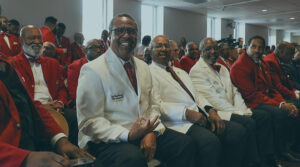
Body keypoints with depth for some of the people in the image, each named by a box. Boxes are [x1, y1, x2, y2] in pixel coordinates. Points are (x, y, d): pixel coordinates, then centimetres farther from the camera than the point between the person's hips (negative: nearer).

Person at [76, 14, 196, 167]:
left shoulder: (143, 67, 13)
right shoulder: (92, 70, -8)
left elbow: (153, 105, 13)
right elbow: (89, 122, -12)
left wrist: (152, 132, -8)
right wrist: (128, 135, -24)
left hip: (146, 133, 6)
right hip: (108, 140, -5)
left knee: (185, 143, -15)